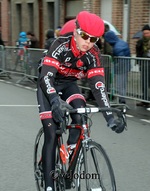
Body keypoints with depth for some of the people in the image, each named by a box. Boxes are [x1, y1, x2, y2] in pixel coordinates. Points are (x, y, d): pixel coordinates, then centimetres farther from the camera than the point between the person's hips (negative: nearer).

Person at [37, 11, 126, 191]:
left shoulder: (93, 53, -21)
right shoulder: (61, 45, -31)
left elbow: (98, 85, -26)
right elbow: (45, 77, -40)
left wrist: (109, 117, -37)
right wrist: (55, 102, -57)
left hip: (69, 84, 3)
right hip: (48, 84, -3)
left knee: (80, 118, -25)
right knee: (51, 134, -13)